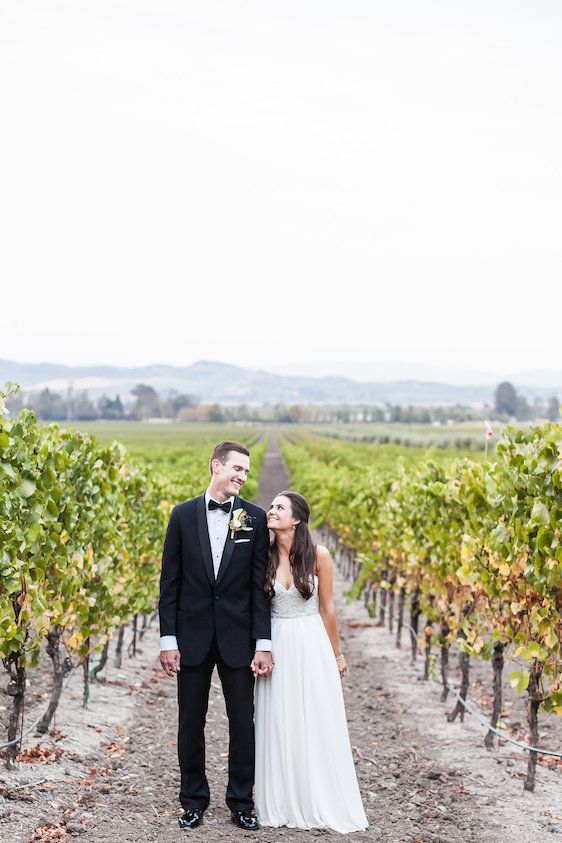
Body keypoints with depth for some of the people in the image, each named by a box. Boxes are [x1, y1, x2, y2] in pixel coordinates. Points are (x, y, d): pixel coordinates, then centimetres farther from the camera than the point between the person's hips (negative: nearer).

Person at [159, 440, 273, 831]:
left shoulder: (255, 517, -1)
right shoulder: (183, 514, 0)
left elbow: (260, 584, -1)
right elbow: (170, 582, 1)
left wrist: (263, 644, -6)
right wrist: (168, 640, -3)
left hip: (237, 637, 0)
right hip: (192, 636, 0)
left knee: (243, 722, 5)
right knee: (191, 722, 9)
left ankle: (242, 802, 18)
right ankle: (194, 799, 23)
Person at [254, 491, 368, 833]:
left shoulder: (318, 555, -7)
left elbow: (327, 608, 0)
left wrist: (336, 654, 5)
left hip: (312, 645, -2)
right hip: (277, 646, 2)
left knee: (317, 726, 3)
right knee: (279, 726, 5)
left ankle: (323, 804, 15)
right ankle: (283, 805, 17)